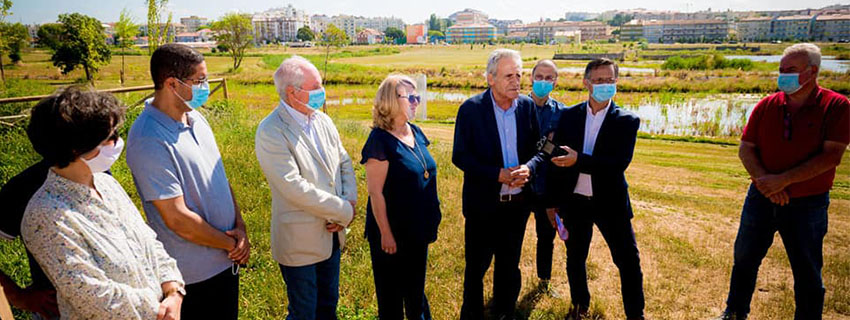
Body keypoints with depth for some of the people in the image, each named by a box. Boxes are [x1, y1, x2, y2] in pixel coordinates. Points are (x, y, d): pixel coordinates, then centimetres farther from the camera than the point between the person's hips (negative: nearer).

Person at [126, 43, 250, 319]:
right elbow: (177, 219, -23)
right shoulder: (148, 140, -23)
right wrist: (231, 244, -12)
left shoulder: (196, 118, 3)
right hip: (194, 275, -8)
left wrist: (240, 227, -4)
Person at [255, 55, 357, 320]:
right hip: (300, 241, -6)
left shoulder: (323, 120, 3)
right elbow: (295, 189, -25)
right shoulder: (270, 132, -20)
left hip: (332, 235, 7)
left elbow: (344, 163, 8)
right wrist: (344, 211, -18)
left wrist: (350, 202, -10)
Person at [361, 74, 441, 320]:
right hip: (393, 232, -7)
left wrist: (429, 222, 14)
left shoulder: (416, 133, 4)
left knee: (416, 288, 23)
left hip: (418, 229, 7)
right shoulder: (380, 140, -18)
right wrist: (385, 234, -16)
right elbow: (375, 192, -18)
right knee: (391, 293, 13)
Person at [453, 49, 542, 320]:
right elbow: (460, 157, -12)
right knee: (476, 267, 11)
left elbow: (537, 149, 4)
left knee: (509, 266, 19)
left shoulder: (527, 106, 0)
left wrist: (528, 168, -18)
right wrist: (498, 174, -22)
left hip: (518, 203, 4)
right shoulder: (470, 109, -11)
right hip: (483, 204, -3)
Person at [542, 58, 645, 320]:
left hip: (610, 202, -2)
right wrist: (552, 201, 3)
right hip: (574, 201, 2)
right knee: (575, 259, 16)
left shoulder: (627, 121, -6)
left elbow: (620, 163, -19)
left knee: (629, 262, 4)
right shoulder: (569, 116, 1)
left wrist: (579, 160, -29)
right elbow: (556, 160, 3)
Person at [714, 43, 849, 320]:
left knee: (808, 273, 10)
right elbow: (745, 149, -1)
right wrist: (765, 181, -17)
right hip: (762, 198, 3)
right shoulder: (767, 106, -1)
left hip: (808, 204, -3)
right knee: (744, 258, 15)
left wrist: (783, 180, -22)